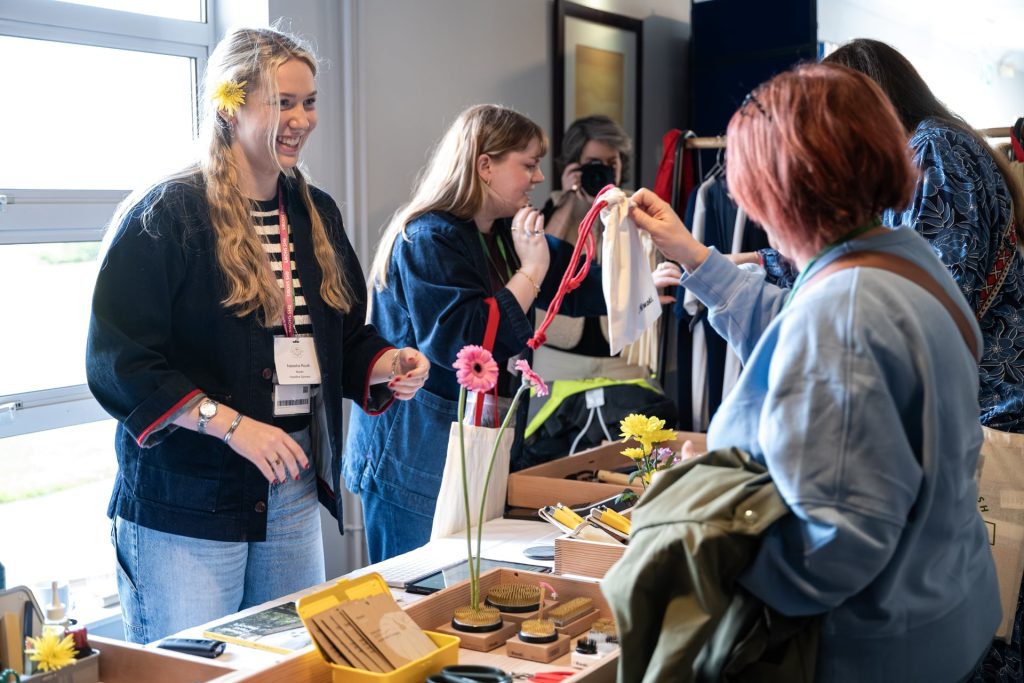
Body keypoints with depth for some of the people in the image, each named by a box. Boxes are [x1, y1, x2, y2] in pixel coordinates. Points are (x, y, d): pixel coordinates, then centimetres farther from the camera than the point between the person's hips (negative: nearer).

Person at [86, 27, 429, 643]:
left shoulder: (317, 214, 11)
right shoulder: (165, 216, -10)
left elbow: (346, 338, 19)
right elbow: (117, 361, -16)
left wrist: (388, 366, -3)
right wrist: (230, 424, -24)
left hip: (296, 492, 7)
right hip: (186, 506, -6)